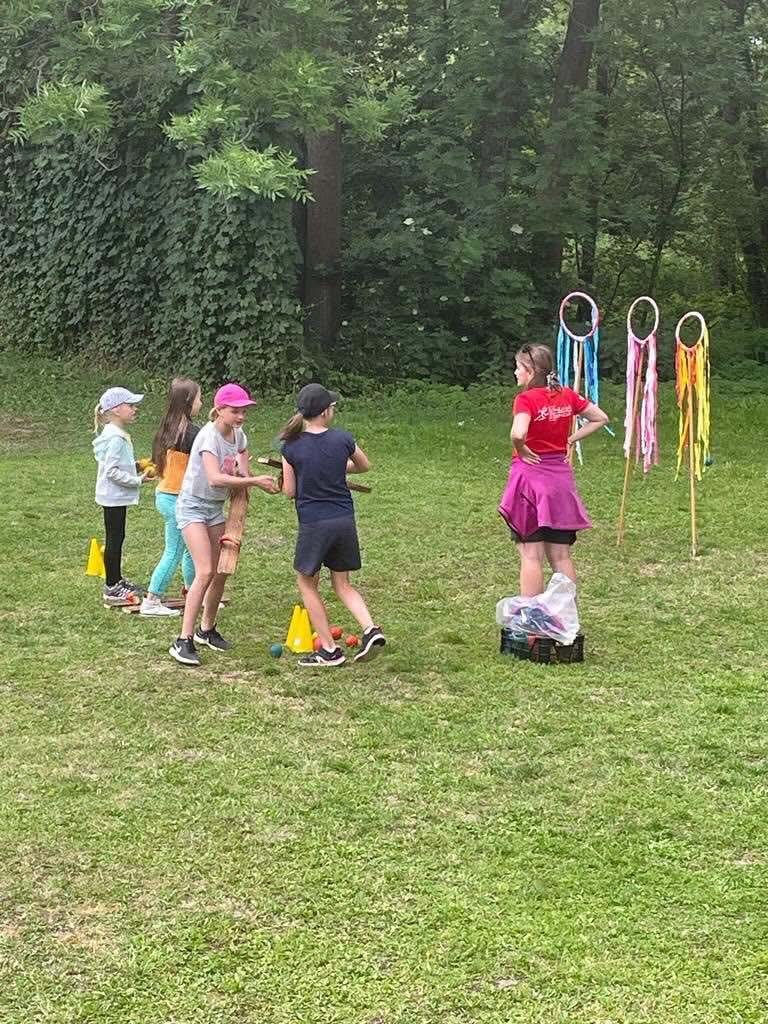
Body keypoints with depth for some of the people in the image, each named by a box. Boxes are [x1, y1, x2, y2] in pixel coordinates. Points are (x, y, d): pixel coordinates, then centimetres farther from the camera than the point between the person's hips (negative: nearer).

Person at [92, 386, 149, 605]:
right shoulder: (116, 438, -22)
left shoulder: (117, 434, 10)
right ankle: (112, 588, 4)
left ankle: (117, 580, 29)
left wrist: (135, 465, 6)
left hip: (115, 496, 10)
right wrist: (137, 480, -19)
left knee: (117, 537, 18)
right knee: (114, 538, -3)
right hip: (114, 496, -10)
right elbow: (112, 471, -24)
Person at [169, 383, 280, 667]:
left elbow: (243, 476, 4)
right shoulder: (209, 436, -23)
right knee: (205, 572, -18)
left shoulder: (239, 435, 1)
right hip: (193, 506, -8)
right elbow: (215, 479, -37)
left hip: (215, 508, 8)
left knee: (221, 572, 9)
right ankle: (183, 641, -16)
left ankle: (207, 629, 27)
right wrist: (253, 481, -40)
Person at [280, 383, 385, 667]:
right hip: (345, 520, 3)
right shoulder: (342, 439, -3)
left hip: (313, 523, -3)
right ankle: (370, 629, -1)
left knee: (307, 583, 14)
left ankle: (329, 650, 13)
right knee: (342, 584, 19)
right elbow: (364, 466, 17)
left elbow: (289, 491, -3)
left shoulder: (292, 447, -9)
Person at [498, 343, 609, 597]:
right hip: (560, 477, 5)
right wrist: (570, 439, 9)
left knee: (531, 555, -1)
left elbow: (518, 434, -31)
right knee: (561, 556, 11)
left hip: (530, 473, -5)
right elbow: (600, 418, 13)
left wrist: (521, 450, -11)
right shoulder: (567, 396, 5)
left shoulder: (526, 399, -14)